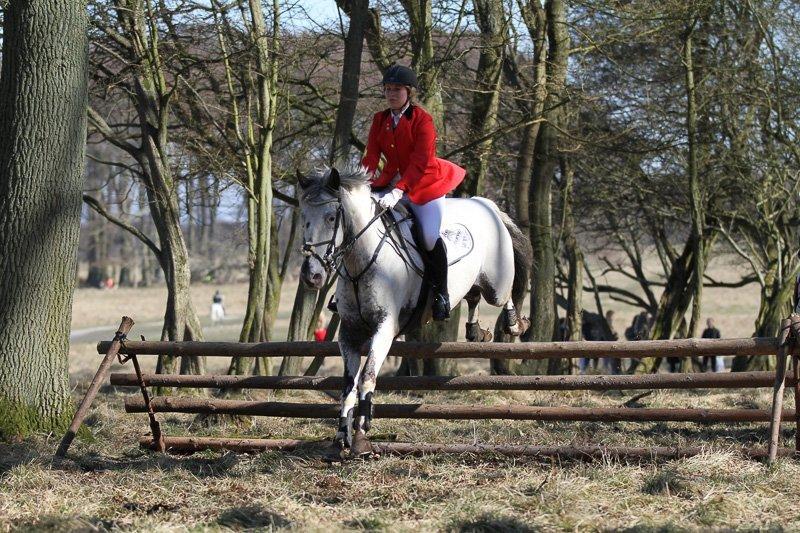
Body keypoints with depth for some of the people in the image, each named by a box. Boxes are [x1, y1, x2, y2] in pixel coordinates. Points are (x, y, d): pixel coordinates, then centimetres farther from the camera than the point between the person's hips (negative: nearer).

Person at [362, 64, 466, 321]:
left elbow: (420, 160, -24)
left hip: (424, 184, -5)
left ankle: (441, 293, -5)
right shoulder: (380, 120, 5)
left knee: (431, 237, -23)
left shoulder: (422, 119, -13)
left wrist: (398, 191, -36)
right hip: (391, 182, 6)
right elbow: (371, 156, -3)